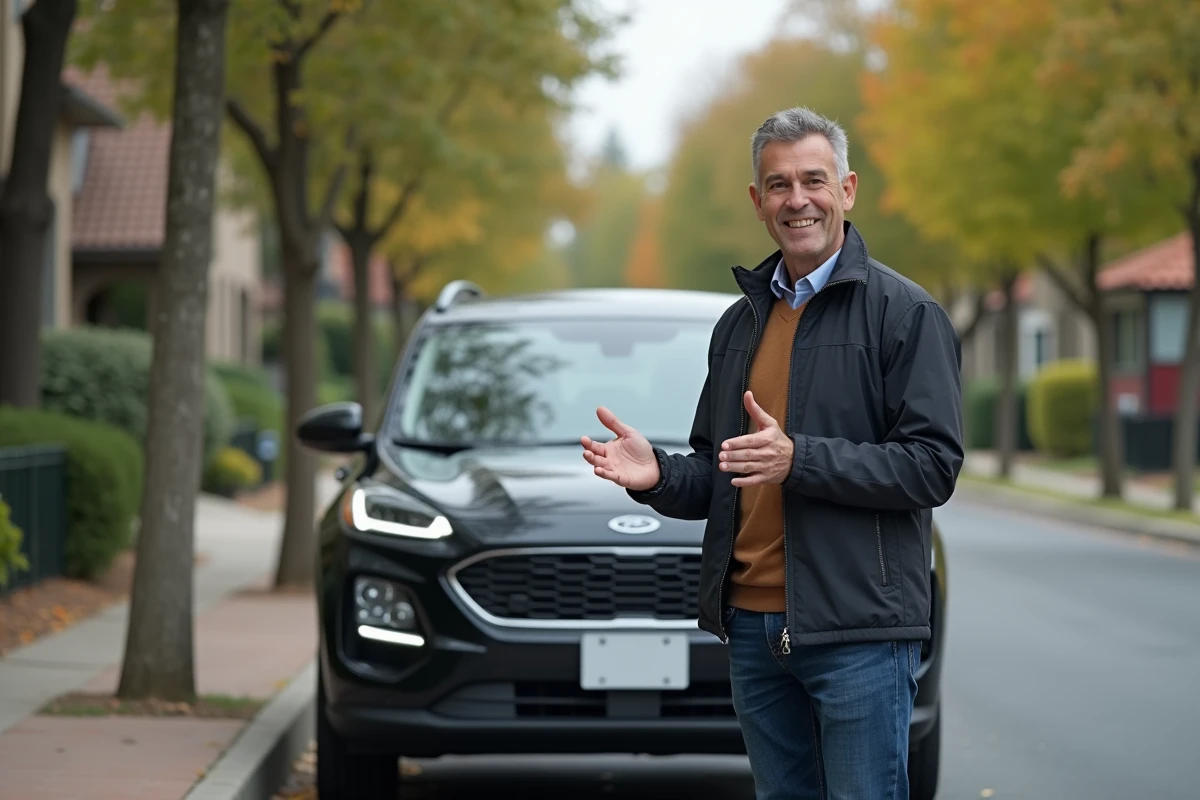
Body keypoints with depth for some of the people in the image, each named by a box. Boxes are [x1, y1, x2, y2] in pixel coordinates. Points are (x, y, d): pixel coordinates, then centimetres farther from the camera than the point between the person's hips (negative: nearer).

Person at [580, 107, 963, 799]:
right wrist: (658, 475, 1)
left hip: (858, 628, -6)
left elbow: (932, 465, -13)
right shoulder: (741, 321, 18)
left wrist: (799, 458, -23)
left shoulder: (905, 312, -4)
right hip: (751, 625, 7)